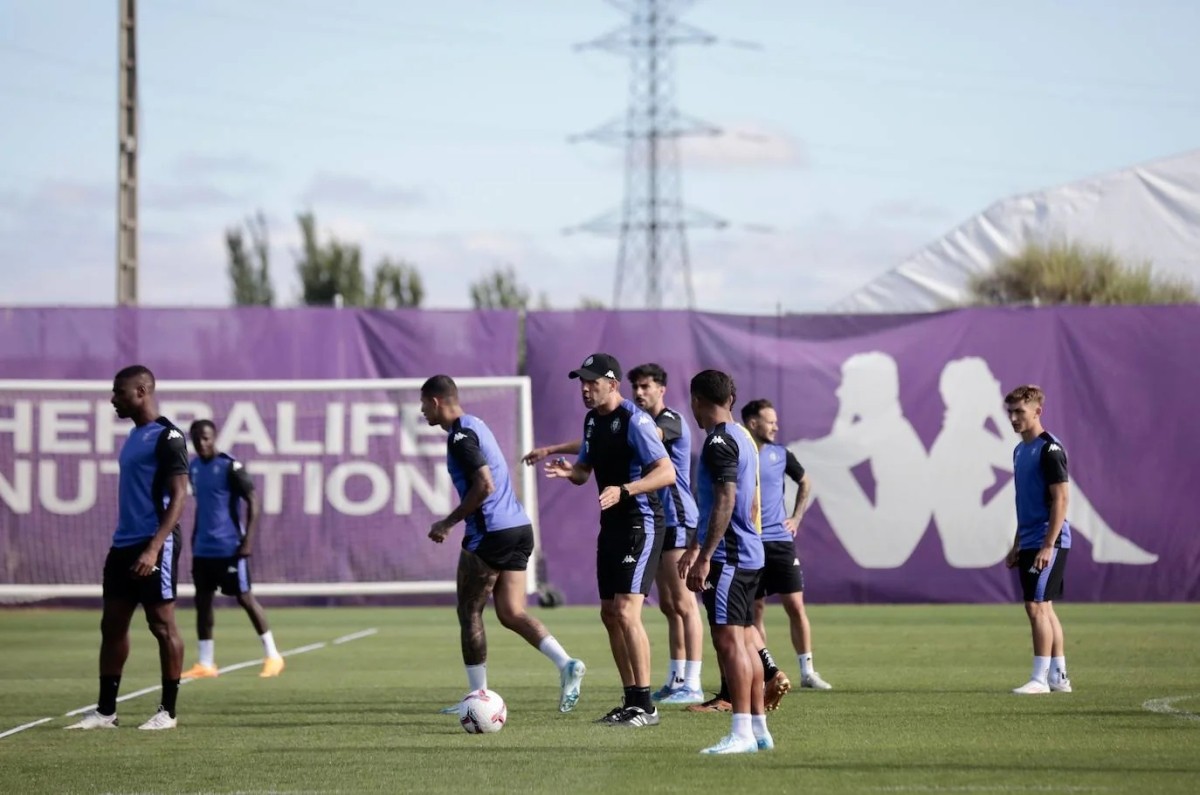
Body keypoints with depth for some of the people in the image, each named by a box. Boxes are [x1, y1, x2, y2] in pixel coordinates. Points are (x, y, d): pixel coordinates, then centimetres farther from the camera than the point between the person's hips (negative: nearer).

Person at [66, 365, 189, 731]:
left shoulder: (167, 437, -11)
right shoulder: (134, 436, 17)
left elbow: (177, 497, -15)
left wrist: (153, 548, -23)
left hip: (153, 546, -9)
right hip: (123, 545, 9)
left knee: (162, 625, -2)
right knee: (112, 625, 7)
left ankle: (168, 711, 3)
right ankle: (105, 710, 10)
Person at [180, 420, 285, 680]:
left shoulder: (230, 467, -12)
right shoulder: (194, 467, 10)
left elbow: (252, 503, -11)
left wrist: (248, 540, -17)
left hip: (229, 548, -7)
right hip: (203, 548, 7)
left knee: (244, 597, -2)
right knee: (202, 600, 5)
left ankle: (272, 655, 8)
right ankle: (205, 663, 10)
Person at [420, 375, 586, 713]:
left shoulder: (461, 436, -12)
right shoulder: (475, 425, 18)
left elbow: (484, 486, -21)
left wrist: (447, 523, -11)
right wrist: (453, 522, 21)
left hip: (490, 534, -9)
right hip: (518, 528, 9)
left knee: (469, 613, 3)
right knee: (511, 613, 5)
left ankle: (478, 695, 6)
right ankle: (567, 664, -12)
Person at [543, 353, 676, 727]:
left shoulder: (635, 421, -16)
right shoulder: (592, 420, 11)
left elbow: (666, 472, -21)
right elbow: (585, 470, 21)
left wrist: (624, 490, -32)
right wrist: (569, 471, -3)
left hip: (640, 524, -9)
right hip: (611, 524, 9)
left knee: (626, 612, -15)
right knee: (609, 614, 10)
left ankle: (646, 706, -11)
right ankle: (632, 700, 18)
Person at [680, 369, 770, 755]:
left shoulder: (719, 441, -13)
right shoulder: (743, 437, 18)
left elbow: (725, 502, -21)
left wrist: (705, 557, -22)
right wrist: (696, 547, 35)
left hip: (728, 558, -10)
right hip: (749, 556, 10)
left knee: (729, 640, -11)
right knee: (744, 640, 13)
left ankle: (742, 733, -15)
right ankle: (759, 727, 16)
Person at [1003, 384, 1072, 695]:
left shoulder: (1049, 449, -12)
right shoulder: (1020, 451, 16)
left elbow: (1061, 499, -16)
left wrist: (1048, 545, -21)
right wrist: (1017, 546, 21)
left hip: (1048, 542, -9)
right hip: (1029, 542, 9)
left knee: (1037, 606, -11)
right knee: (1044, 608, 10)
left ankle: (1040, 678, -9)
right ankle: (1058, 677, 15)